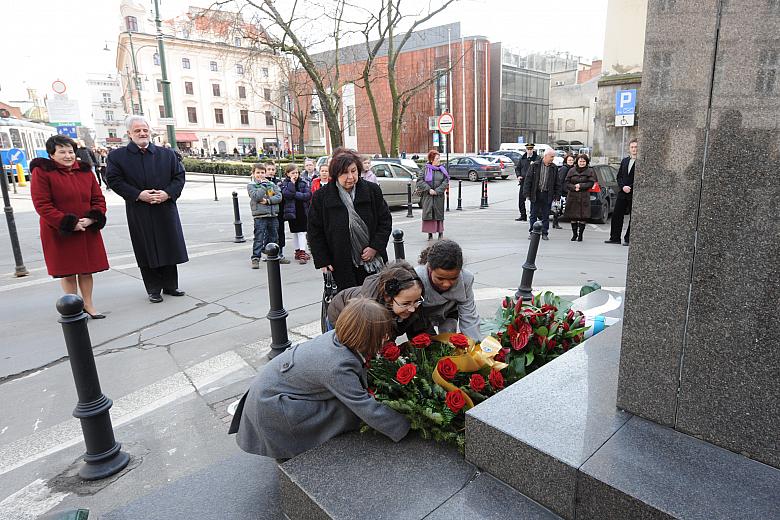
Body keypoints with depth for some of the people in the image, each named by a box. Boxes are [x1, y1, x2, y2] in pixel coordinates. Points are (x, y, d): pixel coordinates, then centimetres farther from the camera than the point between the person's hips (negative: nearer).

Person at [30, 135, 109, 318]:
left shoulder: (85, 170, 7)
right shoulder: (41, 172, -7)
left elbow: (98, 198, 7)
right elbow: (42, 204, -12)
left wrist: (92, 218, -10)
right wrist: (68, 223, -17)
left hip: (87, 230, 4)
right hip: (58, 232, -4)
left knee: (86, 270, 10)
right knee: (67, 272, 5)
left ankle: (88, 305, 24)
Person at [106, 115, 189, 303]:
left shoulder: (167, 153, 6)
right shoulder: (117, 156, 1)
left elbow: (179, 176, 5)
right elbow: (114, 180, -3)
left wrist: (168, 193, -11)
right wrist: (138, 195, -15)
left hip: (166, 209, 2)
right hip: (139, 213, -2)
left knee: (169, 248, 8)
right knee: (147, 251, 4)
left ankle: (170, 286, 22)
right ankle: (154, 289, 15)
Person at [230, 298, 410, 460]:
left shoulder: (339, 336, -12)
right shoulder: (337, 366, -34)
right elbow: (367, 409, -28)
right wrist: (406, 427, -18)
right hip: (269, 405, -8)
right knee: (348, 411, -13)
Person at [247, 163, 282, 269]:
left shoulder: (271, 184, 12)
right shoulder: (251, 185, 3)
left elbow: (279, 196, 1)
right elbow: (256, 197, -15)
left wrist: (268, 201, -13)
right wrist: (263, 185, -10)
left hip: (273, 215, 4)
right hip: (260, 216, -4)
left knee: (273, 237, 12)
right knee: (259, 238, -7)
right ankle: (255, 258, -3)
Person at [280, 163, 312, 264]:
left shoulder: (303, 183, 5)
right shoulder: (284, 183, 1)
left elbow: (308, 195, -8)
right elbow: (287, 194, -18)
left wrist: (296, 194, -14)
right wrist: (292, 182, -15)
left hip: (303, 210, 0)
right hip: (292, 211, 0)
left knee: (302, 232, -5)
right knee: (294, 233, 11)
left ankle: (302, 253, -5)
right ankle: (298, 251, 22)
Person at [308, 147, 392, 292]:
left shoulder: (372, 190, 1)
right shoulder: (322, 197, -2)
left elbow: (385, 221, 5)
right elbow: (315, 232, 2)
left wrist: (375, 247, -7)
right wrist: (322, 262, -4)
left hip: (372, 261, 2)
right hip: (341, 268, -1)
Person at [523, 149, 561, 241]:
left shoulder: (554, 168, 6)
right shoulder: (534, 166, -1)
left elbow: (557, 183, 9)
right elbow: (528, 179, -2)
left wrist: (557, 195, 3)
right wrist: (527, 193, -7)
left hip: (547, 195, 2)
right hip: (535, 194, -1)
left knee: (546, 216, 7)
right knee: (534, 214, 6)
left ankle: (544, 233, 15)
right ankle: (532, 232, 16)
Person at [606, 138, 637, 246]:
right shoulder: (624, 160, 14)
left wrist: (630, 188, -15)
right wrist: (623, 186, -4)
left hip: (634, 194, -6)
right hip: (622, 193, 6)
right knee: (616, 215, 5)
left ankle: (628, 239, 11)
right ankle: (615, 238, 13)